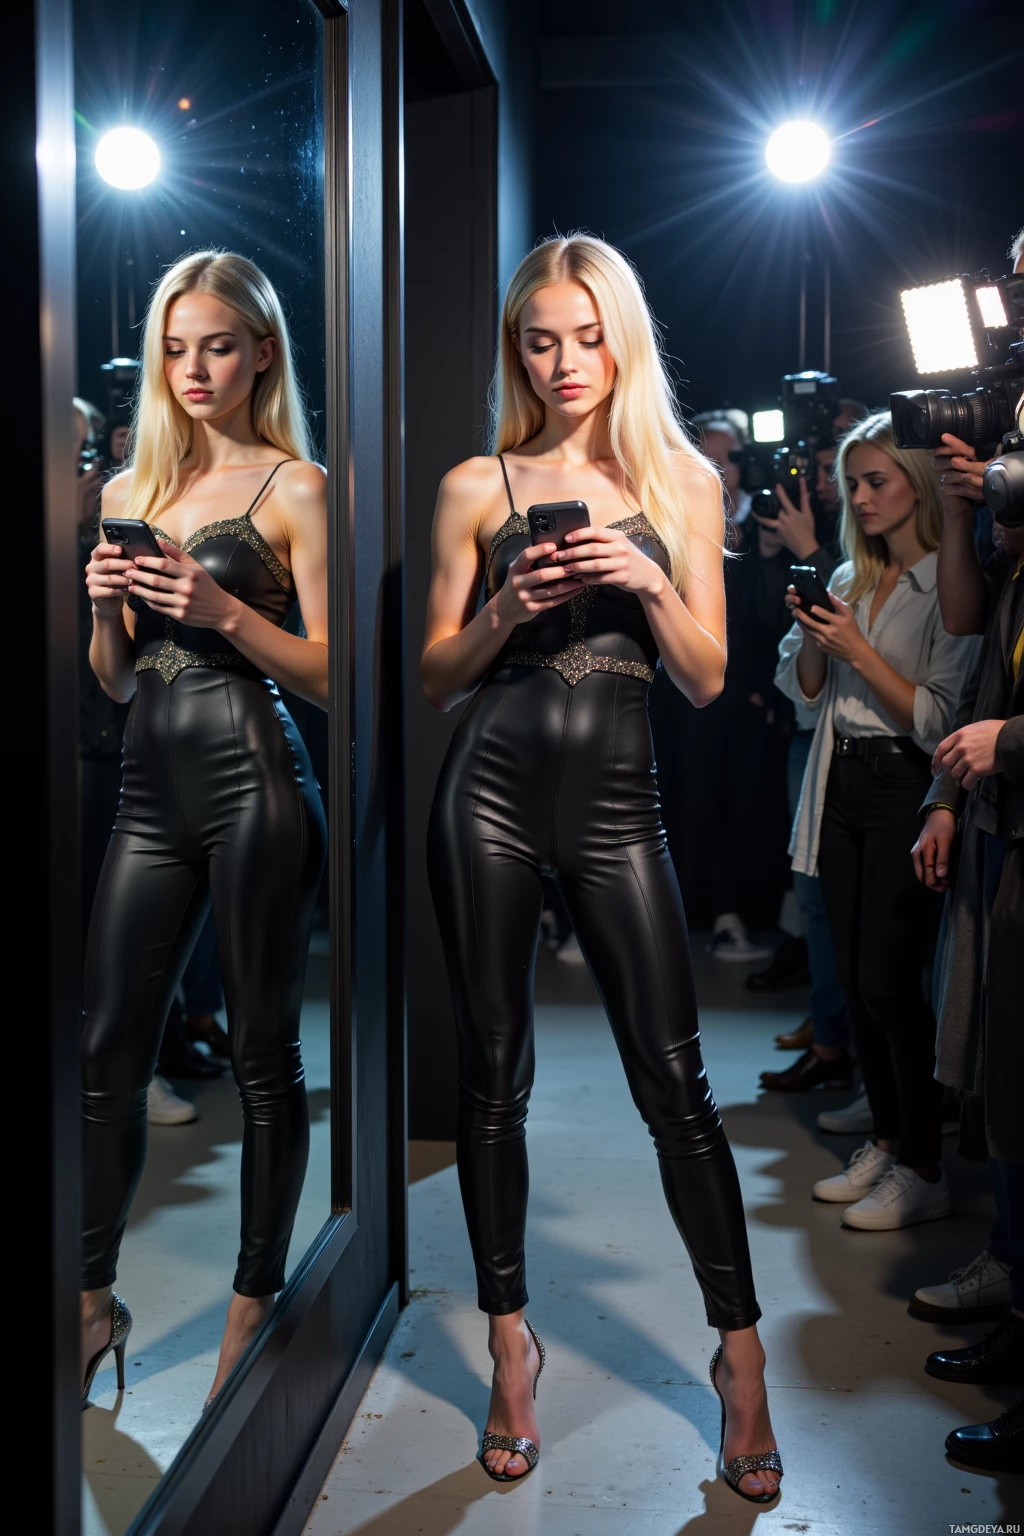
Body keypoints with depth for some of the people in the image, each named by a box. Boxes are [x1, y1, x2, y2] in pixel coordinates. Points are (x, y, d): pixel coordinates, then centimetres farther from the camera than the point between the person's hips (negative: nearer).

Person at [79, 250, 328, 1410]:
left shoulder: (295, 488, -1)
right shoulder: (131, 489, 15)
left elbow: (328, 671, -6)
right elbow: (116, 680, 17)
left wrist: (223, 611, -17)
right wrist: (108, 606, -2)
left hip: (252, 782, -5)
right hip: (152, 787, 6)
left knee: (262, 1052, 3)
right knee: (108, 1045, 7)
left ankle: (254, 1303, 18)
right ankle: (95, 1298, 21)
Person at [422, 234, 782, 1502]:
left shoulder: (684, 480, 8)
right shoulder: (476, 487, 6)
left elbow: (706, 678, 6)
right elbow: (436, 676, 7)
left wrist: (647, 581, -11)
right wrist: (509, 607, -11)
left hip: (616, 802, 0)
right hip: (491, 792, 1)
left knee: (673, 1078, -2)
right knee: (494, 1076, 6)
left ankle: (740, 1355, 14)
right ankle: (510, 1343, 22)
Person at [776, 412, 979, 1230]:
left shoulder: (949, 586, -11)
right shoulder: (850, 579, 11)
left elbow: (941, 718, -17)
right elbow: (806, 688, 14)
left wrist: (857, 649, -17)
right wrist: (812, 632, -4)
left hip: (906, 787, -7)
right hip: (844, 783, 7)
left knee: (888, 982, -6)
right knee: (854, 977, 11)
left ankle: (925, 1171, 8)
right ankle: (886, 1141, 25)